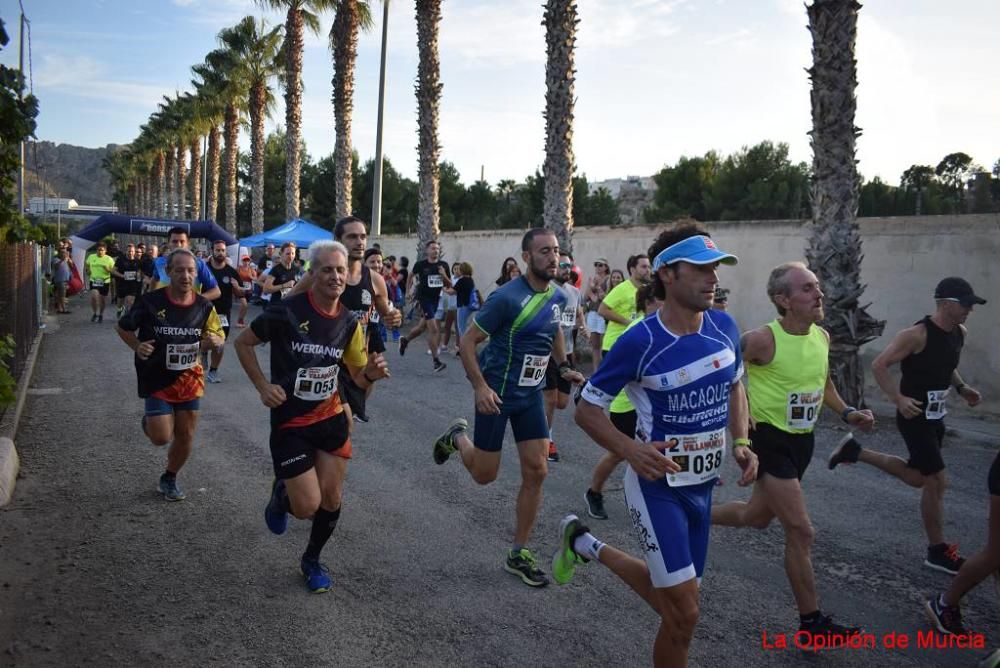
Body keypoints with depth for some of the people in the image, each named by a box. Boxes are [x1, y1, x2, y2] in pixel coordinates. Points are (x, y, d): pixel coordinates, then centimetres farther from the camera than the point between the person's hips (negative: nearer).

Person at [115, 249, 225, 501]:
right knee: (162, 437, -6)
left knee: (186, 435, 9)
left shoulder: (204, 306, -6)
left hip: (189, 379, 3)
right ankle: (149, 420, 31)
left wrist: (214, 341, -17)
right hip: (157, 379, -3)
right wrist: (137, 346, -18)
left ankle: (170, 478, 35)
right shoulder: (150, 301, -15)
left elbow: (218, 336, 7)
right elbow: (123, 327, 0)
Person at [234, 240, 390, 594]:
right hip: (290, 423, -4)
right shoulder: (286, 311, -17)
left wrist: (371, 374, -16)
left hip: (331, 419, 4)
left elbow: (357, 375, 8)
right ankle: (281, 492, 32)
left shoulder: (349, 322, -2)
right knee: (307, 506, -6)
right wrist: (263, 386, -12)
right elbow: (243, 342, -3)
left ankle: (312, 560, 35)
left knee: (331, 499, 7)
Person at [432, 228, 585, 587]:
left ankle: (518, 554, 16)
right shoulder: (507, 297, -21)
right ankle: (457, 436, 39)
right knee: (484, 474, 5)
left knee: (536, 472, 2)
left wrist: (563, 366, 11)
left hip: (531, 395, 6)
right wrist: (480, 387, -26)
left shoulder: (558, 297, 0)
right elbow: (467, 342, -17)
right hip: (496, 394, -6)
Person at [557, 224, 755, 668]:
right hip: (657, 484, -6)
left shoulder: (725, 327, -4)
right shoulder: (640, 341, -21)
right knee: (684, 613, -6)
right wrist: (630, 450, -29)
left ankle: (585, 545, 40)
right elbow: (587, 409, -12)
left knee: (672, 594, 20)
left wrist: (741, 442, -1)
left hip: (703, 484, 6)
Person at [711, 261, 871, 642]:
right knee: (801, 532, -6)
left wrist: (846, 413, 4)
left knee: (757, 517, 22)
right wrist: (745, 419, -19)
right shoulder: (763, 340, -22)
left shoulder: (822, 337, 1)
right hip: (770, 440, -8)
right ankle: (812, 623, 9)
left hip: (803, 440, 8)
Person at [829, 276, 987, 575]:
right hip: (915, 415, -9)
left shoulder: (960, 333, 5)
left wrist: (961, 387, 6)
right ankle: (938, 551, 10)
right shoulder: (918, 334, -20)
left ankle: (854, 452, 30)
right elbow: (879, 365, -20)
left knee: (917, 477, 19)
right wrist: (898, 399, -27)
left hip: (936, 415, 9)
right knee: (937, 481, -4)